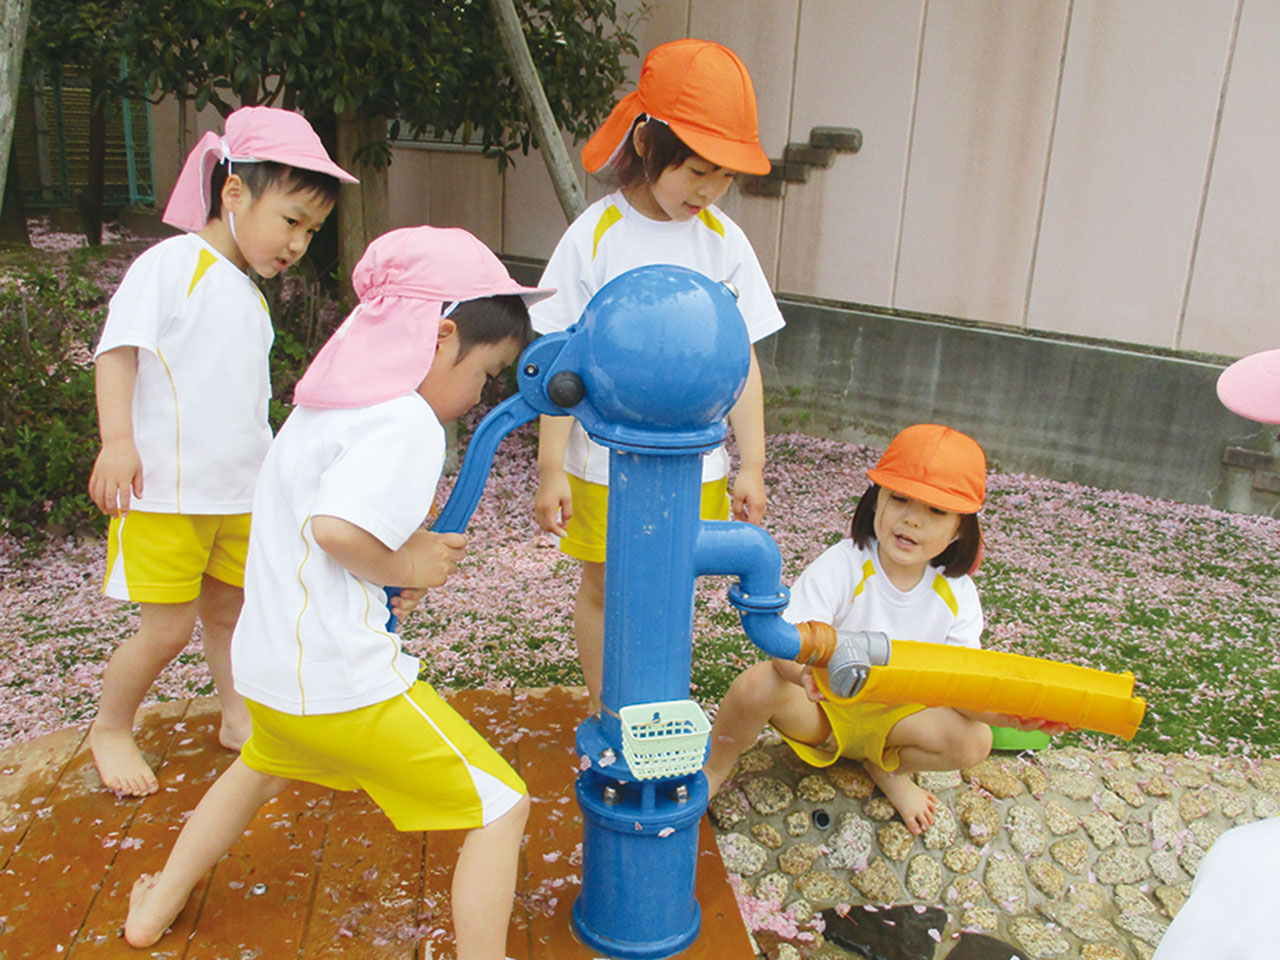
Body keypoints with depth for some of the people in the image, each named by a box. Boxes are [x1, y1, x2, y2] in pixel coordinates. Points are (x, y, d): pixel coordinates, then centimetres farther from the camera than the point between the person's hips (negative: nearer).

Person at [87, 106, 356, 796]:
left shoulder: (251, 297, 14)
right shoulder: (171, 264, -10)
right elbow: (120, 347, -17)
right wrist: (118, 438, -28)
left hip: (238, 494, 7)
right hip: (163, 492, -7)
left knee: (227, 611, 17)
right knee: (168, 628, 0)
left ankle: (239, 717, 35)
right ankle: (110, 728, 25)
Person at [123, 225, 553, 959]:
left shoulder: (324, 402, 10)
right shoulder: (408, 423, -19)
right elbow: (336, 528, -31)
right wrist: (405, 566, -14)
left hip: (270, 667, 10)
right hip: (345, 683, -10)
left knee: (261, 767, 40)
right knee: (501, 808, 1)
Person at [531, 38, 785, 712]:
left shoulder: (723, 241, -1)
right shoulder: (595, 237, -9)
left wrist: (751, 465, 3)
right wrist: (551, 469, -9)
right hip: (604, 461, -2)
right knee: (603, 589, 13)